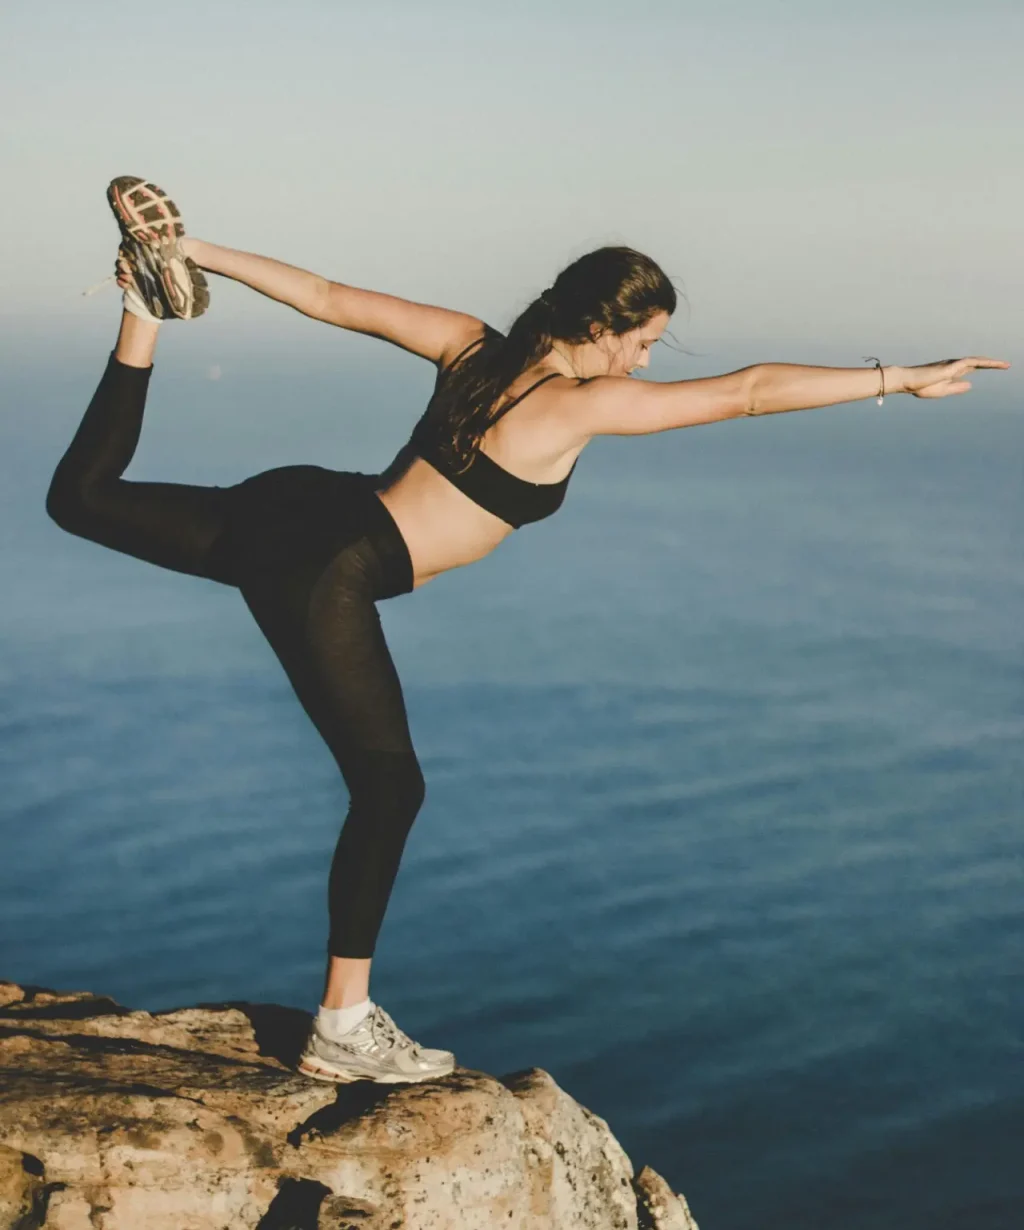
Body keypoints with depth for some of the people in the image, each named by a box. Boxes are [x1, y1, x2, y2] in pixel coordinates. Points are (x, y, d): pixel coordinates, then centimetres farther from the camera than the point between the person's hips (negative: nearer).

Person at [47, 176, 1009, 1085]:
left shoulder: (473, 344, 7)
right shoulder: (583, 404, -12)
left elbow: (332, 300, 11)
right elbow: (748, 392, -11)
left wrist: (205, 256, 18)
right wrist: (899, 378, -5)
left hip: (291, 510, 8)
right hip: (326, 574, -7)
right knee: (388, 788, 4)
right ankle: (344, 1029, 10)